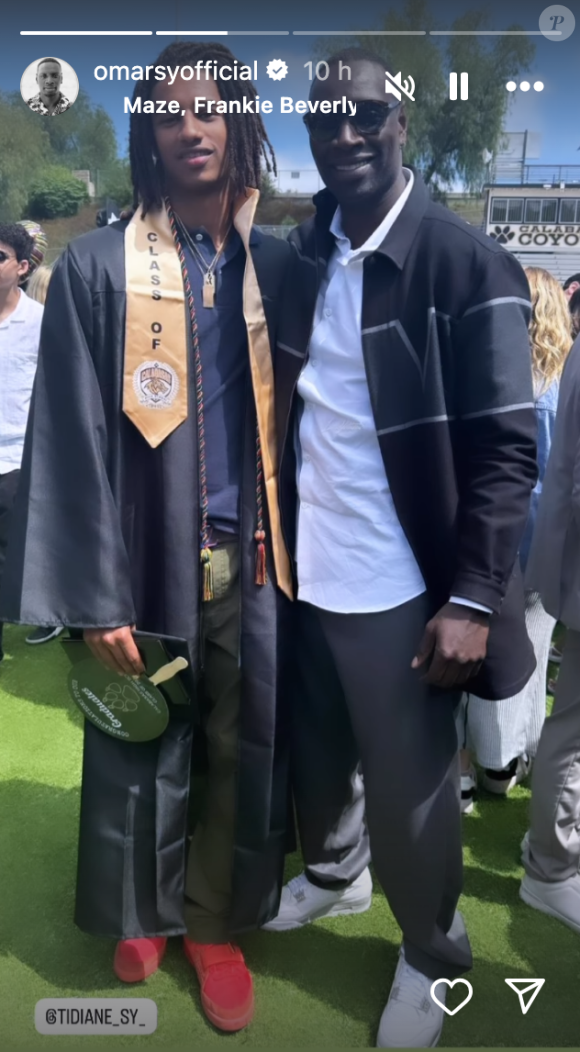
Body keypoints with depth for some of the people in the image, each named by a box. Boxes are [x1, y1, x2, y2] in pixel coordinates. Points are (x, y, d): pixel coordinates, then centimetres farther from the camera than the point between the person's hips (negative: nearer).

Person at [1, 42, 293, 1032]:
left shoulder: (276, 264, 7)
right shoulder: (97, 266, -3)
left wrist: (297, 551, 1)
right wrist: (95, 595, -11)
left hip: (257, 562, 3)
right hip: (154, 566, -2)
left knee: (249, 756, 10)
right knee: (142, 759, 12)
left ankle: (217, 922, 34)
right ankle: (140, 924, 38)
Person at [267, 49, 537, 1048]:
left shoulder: (468, 265, -10)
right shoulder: (301, 258, 7)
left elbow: (506, 447, -13)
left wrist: (472, 599, -17)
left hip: (399, 589, -5)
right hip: (305, 574, 5)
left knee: (408, 792, 10)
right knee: (317, 760, 22)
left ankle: (432, 954, 38)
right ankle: (332, 875, 52)